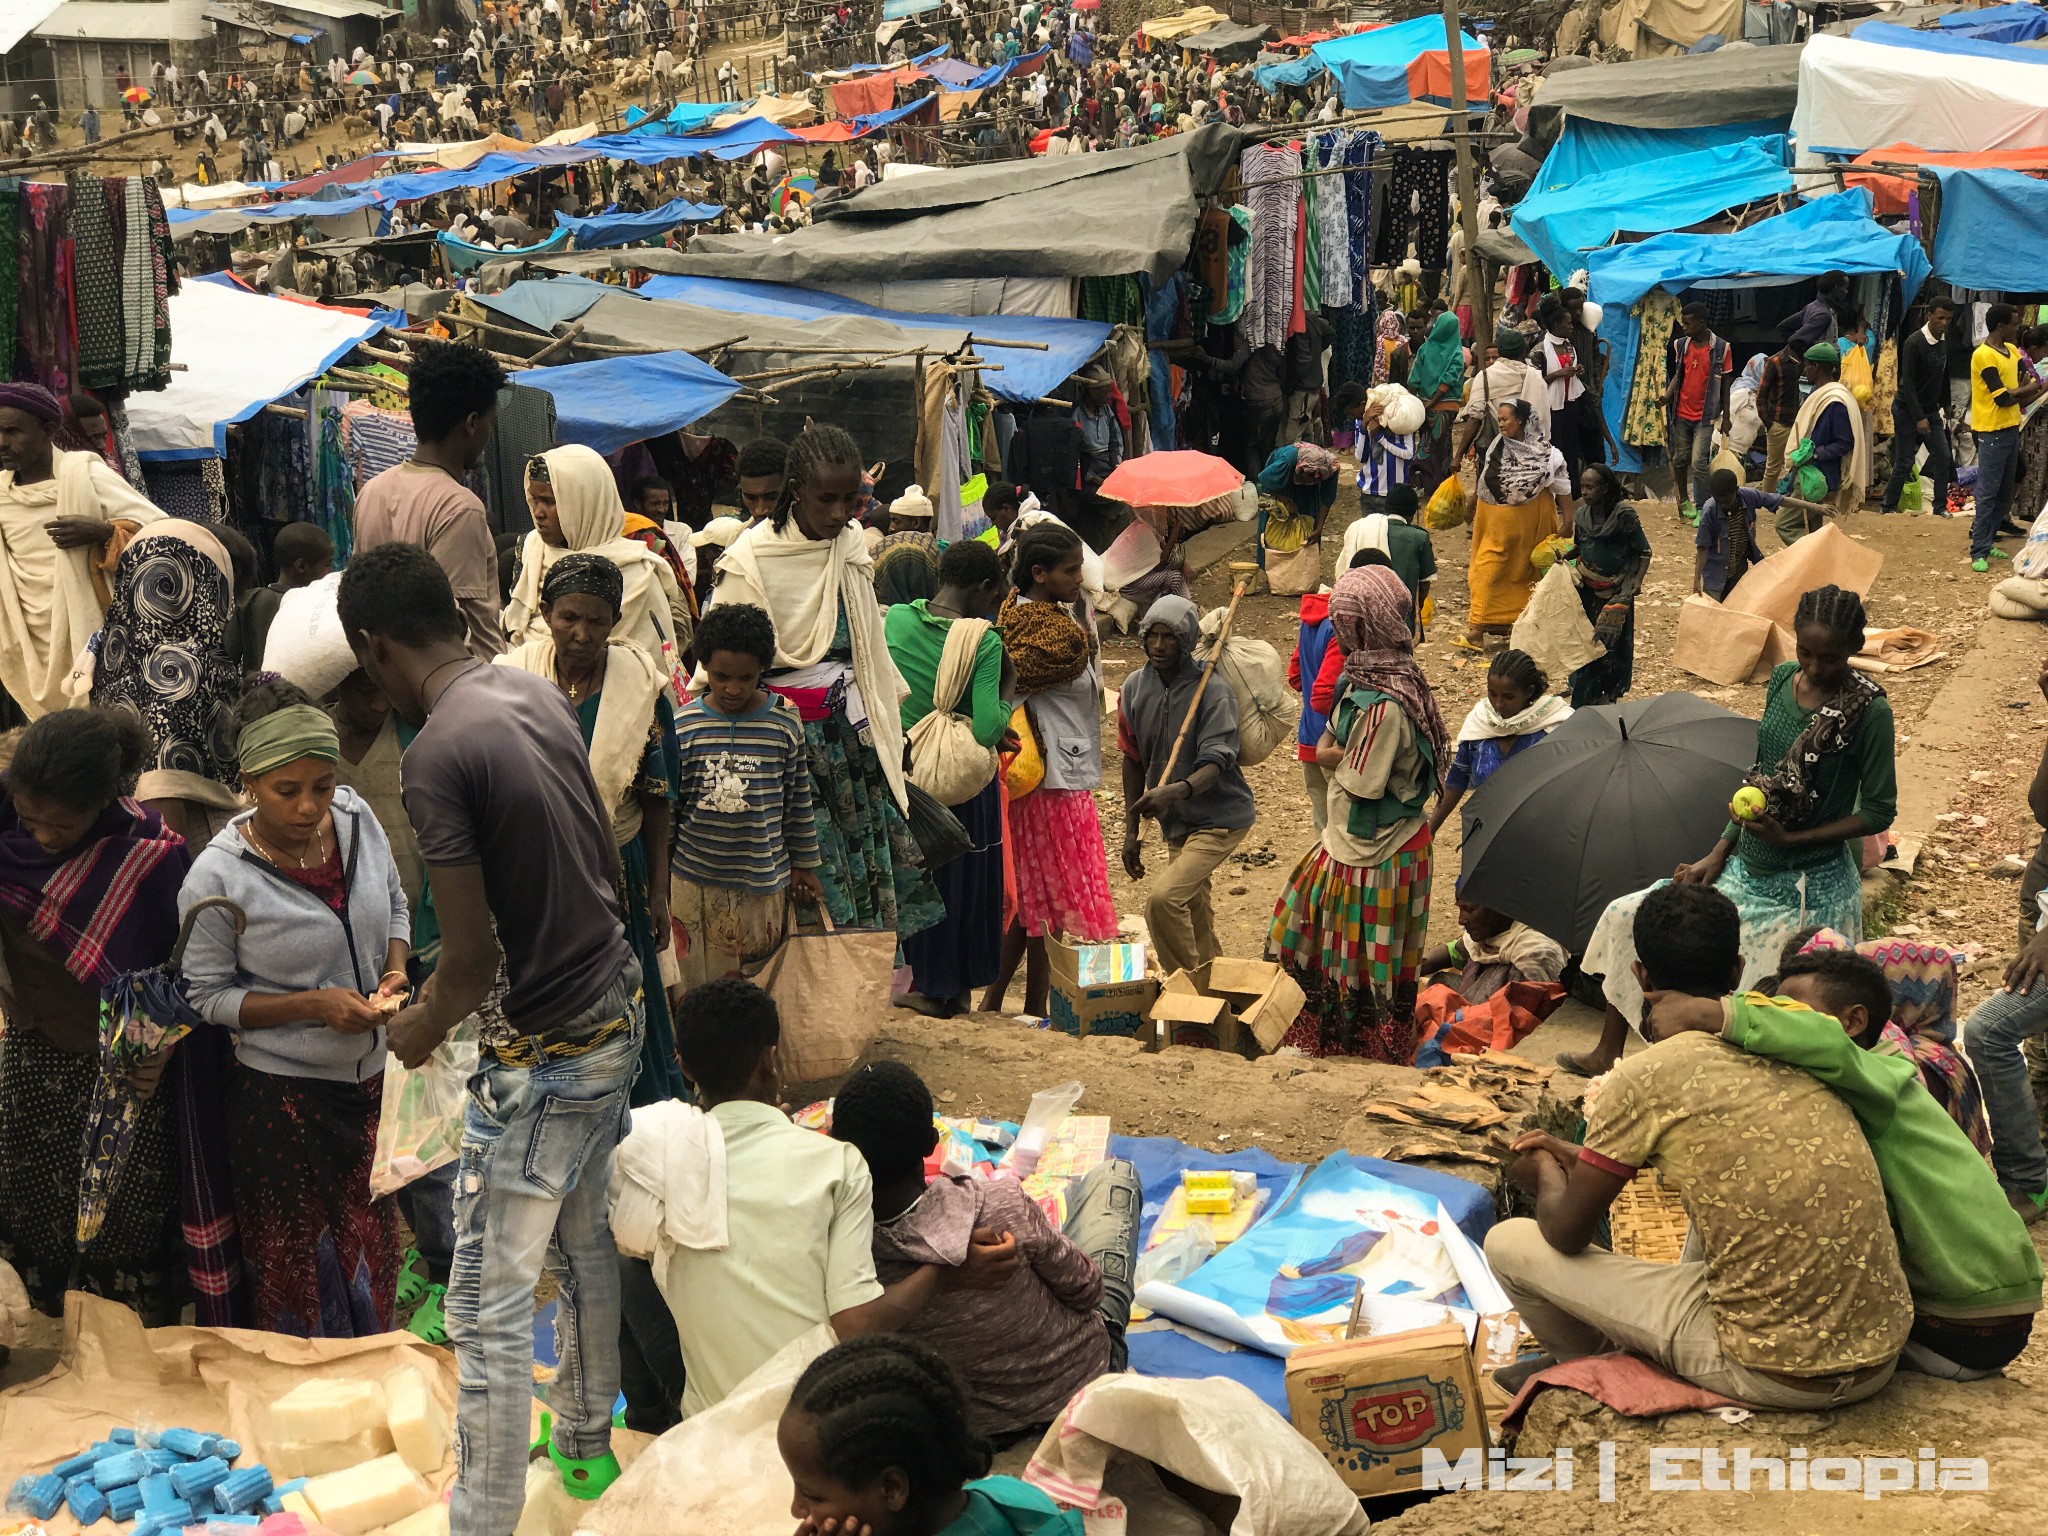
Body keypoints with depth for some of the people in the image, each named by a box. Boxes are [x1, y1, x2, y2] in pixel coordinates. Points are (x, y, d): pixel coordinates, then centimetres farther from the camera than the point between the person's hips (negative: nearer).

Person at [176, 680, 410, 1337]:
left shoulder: (356, 817, -6)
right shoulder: (217, 877, -20)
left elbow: (395, 903, 12)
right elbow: (208, 996, -12)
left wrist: (395, 969, -8)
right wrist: (316, 1004, -22)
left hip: (371, 1079, 5)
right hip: (282, 1094, -5)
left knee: (374, 1247, 18)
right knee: (302, 1269, 9)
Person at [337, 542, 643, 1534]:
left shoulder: (439, 754, -23)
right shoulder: (538, 693, 2)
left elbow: (472, 961, -22)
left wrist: (421, 1030, 0)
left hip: (542, 1052, -9)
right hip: (614, 1007, 9)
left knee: (488, 1309, 2)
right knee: (588, 1245, 25)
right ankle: (586, 1441, 44)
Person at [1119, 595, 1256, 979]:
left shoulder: (1212, 691, -19)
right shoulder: (1135, 689, -2)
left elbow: (1214, 764, -27)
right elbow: (1133, 761, 8)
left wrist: (1175, 792, -47)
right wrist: (1131, 831, 6)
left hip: (1219, 817, -7)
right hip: (1176, 822, 7)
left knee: (1163, 899, -23)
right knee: (1194, 921, 16)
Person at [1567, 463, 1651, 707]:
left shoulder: (1624, 515, -15)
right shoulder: (1582, 515, 0)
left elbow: (1644, 552, -8)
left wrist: (1637, 579, -19)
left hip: (1616, 590, -4)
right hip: (1587, 590, 4)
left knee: (1613, 643, 2)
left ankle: (1610, 694, 19)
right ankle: (1585, 698, 17)